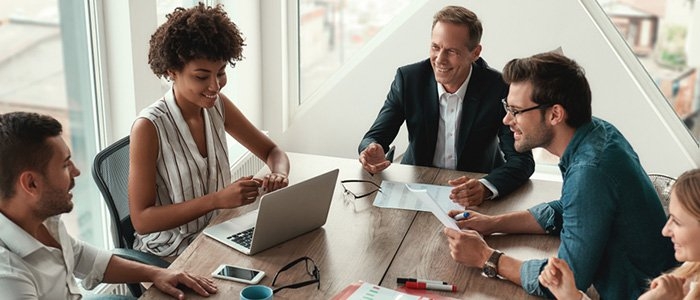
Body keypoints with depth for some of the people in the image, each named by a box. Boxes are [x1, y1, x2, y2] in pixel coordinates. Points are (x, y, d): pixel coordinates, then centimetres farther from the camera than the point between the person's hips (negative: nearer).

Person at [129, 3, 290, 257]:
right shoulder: (149, 128, -18)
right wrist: (217, 199, -28)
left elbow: (272, 151, 8)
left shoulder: (218, 106, -1)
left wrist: (278, 174, -16)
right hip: (168, 256, -6)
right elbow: (141, 220, -18)